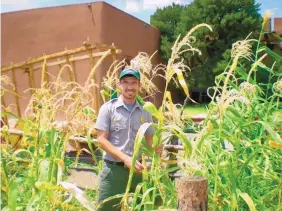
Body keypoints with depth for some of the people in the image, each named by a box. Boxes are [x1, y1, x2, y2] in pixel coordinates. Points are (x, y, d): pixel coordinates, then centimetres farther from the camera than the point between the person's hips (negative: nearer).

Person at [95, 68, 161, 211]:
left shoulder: (145, 112, 6)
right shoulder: (108, 108, -4)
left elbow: (149, 139, 12)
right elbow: (101, 140, -9)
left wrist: (155, 148, -12)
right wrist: (125, 158, -20)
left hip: (137, 168, 3)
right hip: (113, 169, -3)